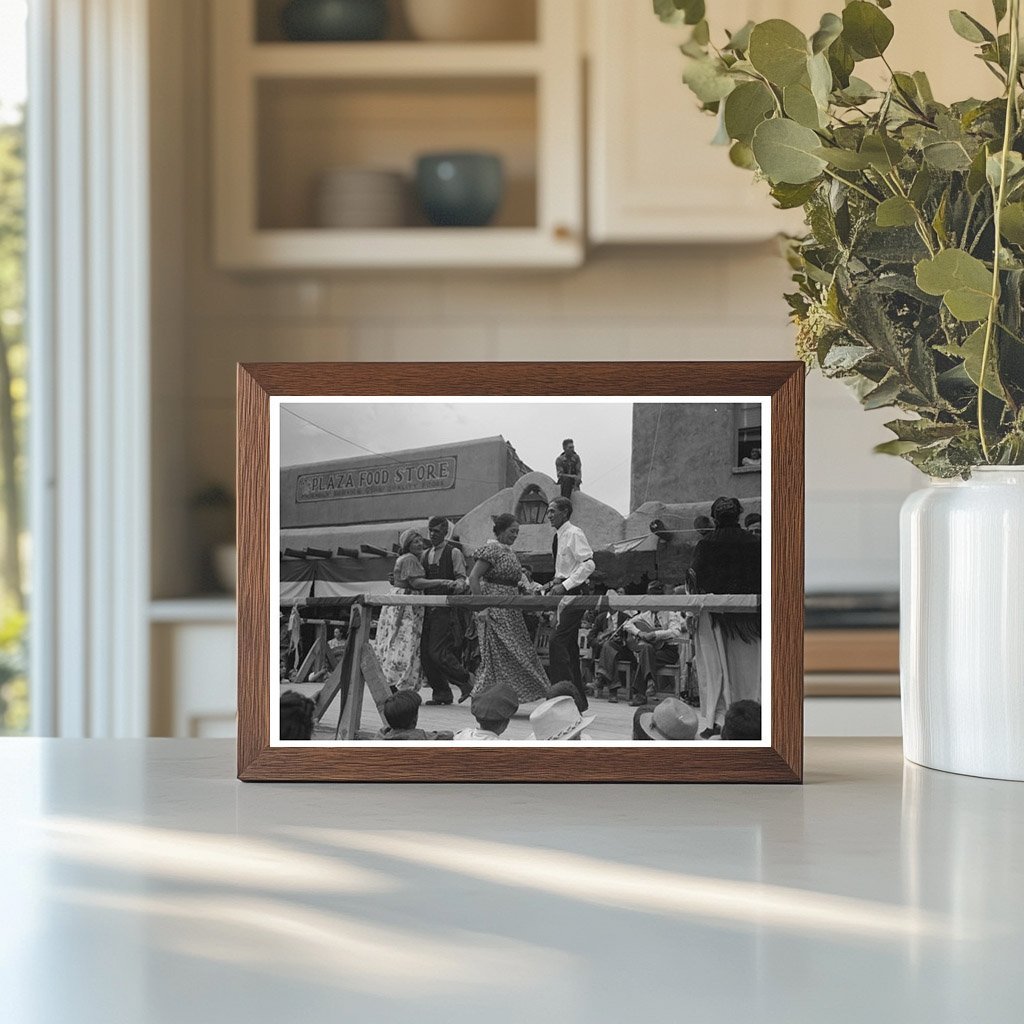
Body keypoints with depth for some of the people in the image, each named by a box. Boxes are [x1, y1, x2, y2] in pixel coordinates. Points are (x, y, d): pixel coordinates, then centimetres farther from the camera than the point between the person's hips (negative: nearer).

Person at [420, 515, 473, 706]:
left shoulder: (454, 553, -2)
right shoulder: (426, 554, 17)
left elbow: (462, 579, -9)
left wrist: (458, 585, -31)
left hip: (446, 609, -7)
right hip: (428, 607, 7)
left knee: (438, 652, -14)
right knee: (425, 652, 3)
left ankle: (465, 681, 4)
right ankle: (440, 692, 13)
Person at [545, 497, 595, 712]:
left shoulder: (574, 534, -12)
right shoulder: (558, 536, 16)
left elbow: (588, 564, -21)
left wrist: (565, 585, -23)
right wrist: (555, 582, 6)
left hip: (575, 592, -10)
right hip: (564, 592, 10)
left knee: (558, 641, -18)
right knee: (569, 646, 11)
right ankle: (578, 699, 16)